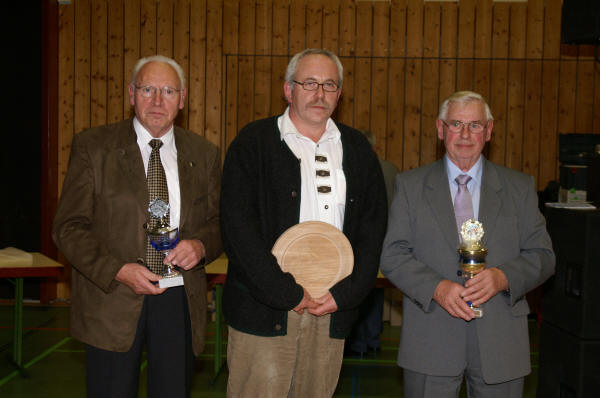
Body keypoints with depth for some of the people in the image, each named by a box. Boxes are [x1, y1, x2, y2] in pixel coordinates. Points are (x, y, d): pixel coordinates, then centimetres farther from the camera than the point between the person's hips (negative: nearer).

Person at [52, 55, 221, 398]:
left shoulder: (204, 154, 7)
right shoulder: (92, 147, -1)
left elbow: (219, 222, 12)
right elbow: (69, 227, -4)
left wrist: (201, 244, -11)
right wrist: (118, 270, -17)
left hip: (181, 303, 2)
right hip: (112, 303, -2)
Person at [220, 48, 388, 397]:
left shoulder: (358, 150, 11)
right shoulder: (253, 143, 0)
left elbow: (374, 230, 9)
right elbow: (238, 229, -8)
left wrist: (344, 294, -3)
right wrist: (289, 294, -11)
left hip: (332, 310, 3)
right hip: (264, 310, -3)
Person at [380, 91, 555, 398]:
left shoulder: (520, 187, 8)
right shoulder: (410, 185, 5)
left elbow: (542, 255, 4)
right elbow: (392, 256, -1)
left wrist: (503, 277, -15)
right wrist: (436, 287, -17)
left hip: (500, 341, 1)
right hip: (430, 342, -1)